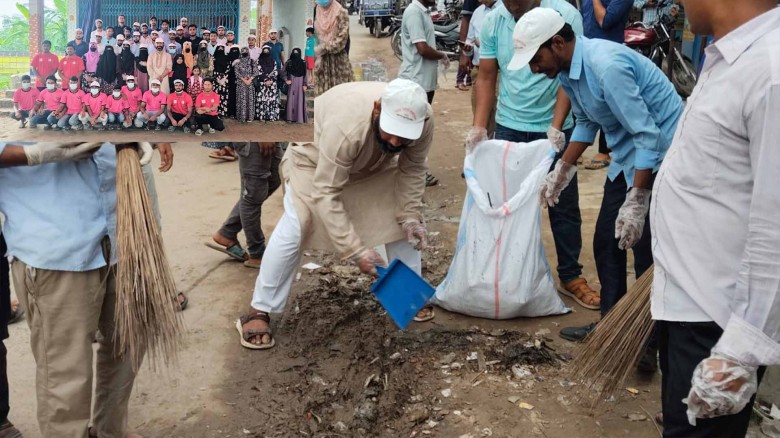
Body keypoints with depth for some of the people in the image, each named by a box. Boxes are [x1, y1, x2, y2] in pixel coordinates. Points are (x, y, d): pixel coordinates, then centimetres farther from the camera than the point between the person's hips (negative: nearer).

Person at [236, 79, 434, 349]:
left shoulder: (423, 119, -30)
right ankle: (259, 311, -12)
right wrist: (357, 251, -43)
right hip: (314, 155, -5)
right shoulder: (346, 125, -45)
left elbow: (412, 169, -13)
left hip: (373, 162, 6)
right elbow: (326, 194, -41)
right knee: (295, 225, -22)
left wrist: (410, 217, -23)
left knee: (409, 221, -1)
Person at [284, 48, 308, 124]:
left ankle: (299, 117, 1)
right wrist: (286, 80, -8)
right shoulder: (289, 62, 4)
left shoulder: (303, 63, 1)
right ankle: (291, 117, 7)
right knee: (291, 99, 2)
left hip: (300, 83, -1)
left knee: (299, 99, -2)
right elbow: (284, 72, 6)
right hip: (291, 83, 1)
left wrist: (305, 85, -7)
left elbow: (305, 75, -1)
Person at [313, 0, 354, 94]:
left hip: (338, 57, -4)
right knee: (324, 89, 6)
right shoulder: (317, 12, 4)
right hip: (323, 59, 4)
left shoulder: (340, 12, -10)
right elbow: (317, 36, 10)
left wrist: (324, 48, -18)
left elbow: (343, 37, -14)